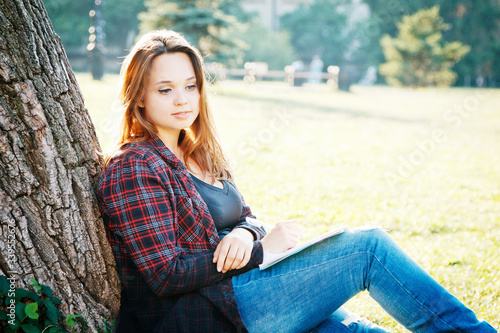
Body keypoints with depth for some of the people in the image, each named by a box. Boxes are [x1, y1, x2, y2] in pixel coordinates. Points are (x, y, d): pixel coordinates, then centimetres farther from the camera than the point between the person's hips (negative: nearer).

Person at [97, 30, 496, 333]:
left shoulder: (197, 154, 16)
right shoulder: (134, 169, -11)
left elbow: (245, 217, 16)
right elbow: (167, 276, -16)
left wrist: (244, 234, -10)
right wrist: (262, 248, -13)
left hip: (225, 295, 8)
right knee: (367, 246, -11)